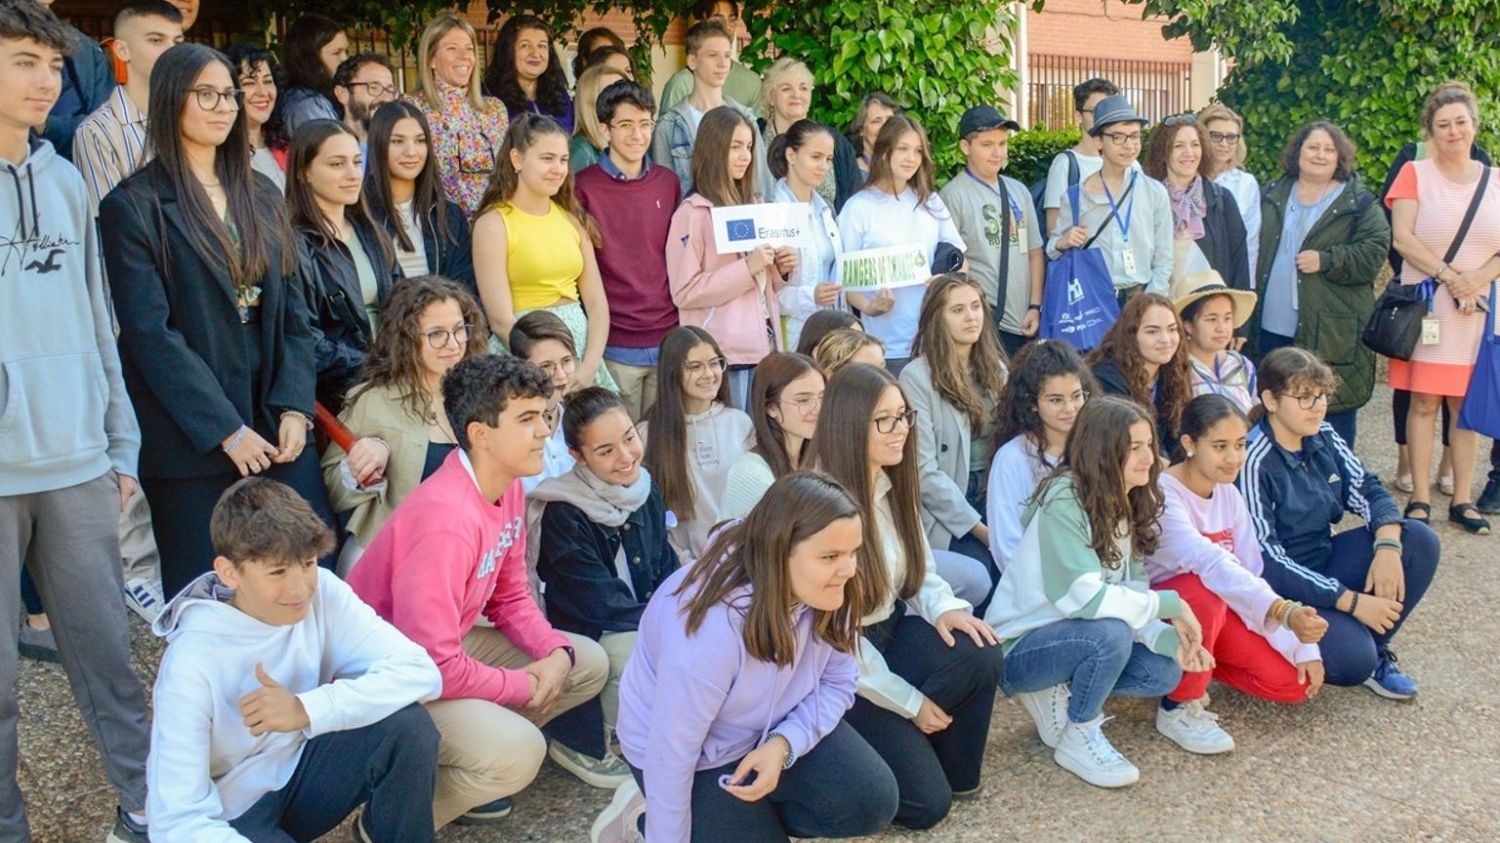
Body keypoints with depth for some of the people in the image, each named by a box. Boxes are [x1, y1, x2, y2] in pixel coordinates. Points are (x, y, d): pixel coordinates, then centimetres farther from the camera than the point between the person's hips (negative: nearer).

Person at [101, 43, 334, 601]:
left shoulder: (262, 197, 14)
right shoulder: (135, 206, -4)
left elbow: (293, 310, 10)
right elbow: (149, 334, -10)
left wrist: (295, 408, -2)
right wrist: (227, 430, -13)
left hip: (279, 431, 5)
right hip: (192, 444, -4)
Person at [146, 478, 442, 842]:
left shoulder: (322, 593, -16)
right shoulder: (193, 661, -26)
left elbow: (419, 671, -23)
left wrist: (308, 710, -32)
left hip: (300, 771, 4)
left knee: (409, 725, -23)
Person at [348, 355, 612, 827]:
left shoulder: (508, 486, -4)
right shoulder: (444, 519, -32)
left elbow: (510, 596, 9)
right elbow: (432, 665, -31)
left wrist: (557, 651, -9)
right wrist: (522, 685, -15)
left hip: (451, 647, 9)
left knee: (589, 664, 8)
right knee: (517, 752, -29)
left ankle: (468, 770, 12)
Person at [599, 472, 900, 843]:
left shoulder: (830, 592, -19)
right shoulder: (711, 630, -38)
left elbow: (837, 684, -7)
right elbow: (671, 754, -30)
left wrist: (783, 745, -24)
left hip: (774, 728, 6)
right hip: (700, 757, -5)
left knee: (873, 802, -12)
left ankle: (754, 813, 9)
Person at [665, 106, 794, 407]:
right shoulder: (693, 212, -5)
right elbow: (684, 292, -12)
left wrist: (782, 269, 3)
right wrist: (747, 269, -18)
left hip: (763, 345, 6)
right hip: (721, 354, -6)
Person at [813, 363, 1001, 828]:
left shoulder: (894, 487, 0)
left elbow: (921, 570, 11)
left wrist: (943, 606, -14)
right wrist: (910, 702, -15)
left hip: (889, 629, 7)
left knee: (980, 654, -24)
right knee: (926, 802, -13)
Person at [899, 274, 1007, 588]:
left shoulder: (995, 368, 12)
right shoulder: (917, 377, -8)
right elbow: (924, 471, -12)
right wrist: (979, 527, -13)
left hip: (995, 499, 5)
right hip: (945, 512, -5)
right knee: (983, 574, -26)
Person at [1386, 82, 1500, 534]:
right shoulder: (1415, 174, 3)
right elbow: (1402, 239, -8)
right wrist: (1449, 276, -14)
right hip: (1426, 306, -2)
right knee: (1424, 402, -2)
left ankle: (1462, 499, 12)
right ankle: (1420, 498, 5)